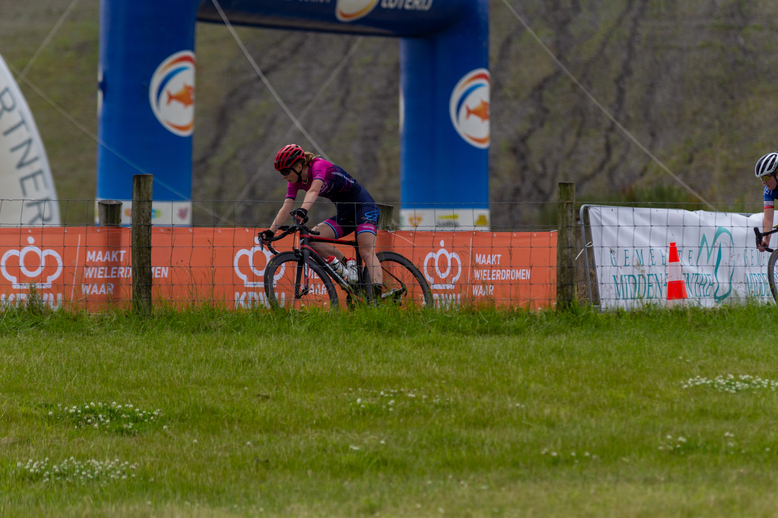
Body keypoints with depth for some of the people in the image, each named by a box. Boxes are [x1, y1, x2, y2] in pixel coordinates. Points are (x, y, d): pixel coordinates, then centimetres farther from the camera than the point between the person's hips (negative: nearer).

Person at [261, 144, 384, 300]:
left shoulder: (318, 165, -21)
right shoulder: (296, 182, 1)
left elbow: (314, 190, -39)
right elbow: (286, 208, -6)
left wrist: (303, 210, -56)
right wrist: (271, 231, -18)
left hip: (363, 206, -8)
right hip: (344, 213, 8)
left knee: (367, 252, -25)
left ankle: (378, 293, -36)